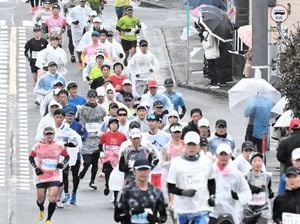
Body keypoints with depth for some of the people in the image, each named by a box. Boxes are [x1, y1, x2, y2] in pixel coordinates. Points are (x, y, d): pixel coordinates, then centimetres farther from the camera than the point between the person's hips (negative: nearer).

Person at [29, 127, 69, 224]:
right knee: (41, 199, 8)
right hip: (41, 175, 0)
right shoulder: (38, 146, -3)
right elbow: (31, 157, 4)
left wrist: (63, 163, -9)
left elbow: (67, 156, 11)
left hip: (54, 177, 0)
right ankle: (41, 210, 45)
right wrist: (35, 167, -9)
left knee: (53, 198, -14)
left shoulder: (58, 147, -1)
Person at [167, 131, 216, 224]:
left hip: (202, 209, 1)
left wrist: (212, 196, 4)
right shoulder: (176, 163, -5)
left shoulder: (206, 162, 4)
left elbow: (211, 182, 20)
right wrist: (183, 192, -20)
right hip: (183, 209, -1)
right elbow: (170, 187, -3)